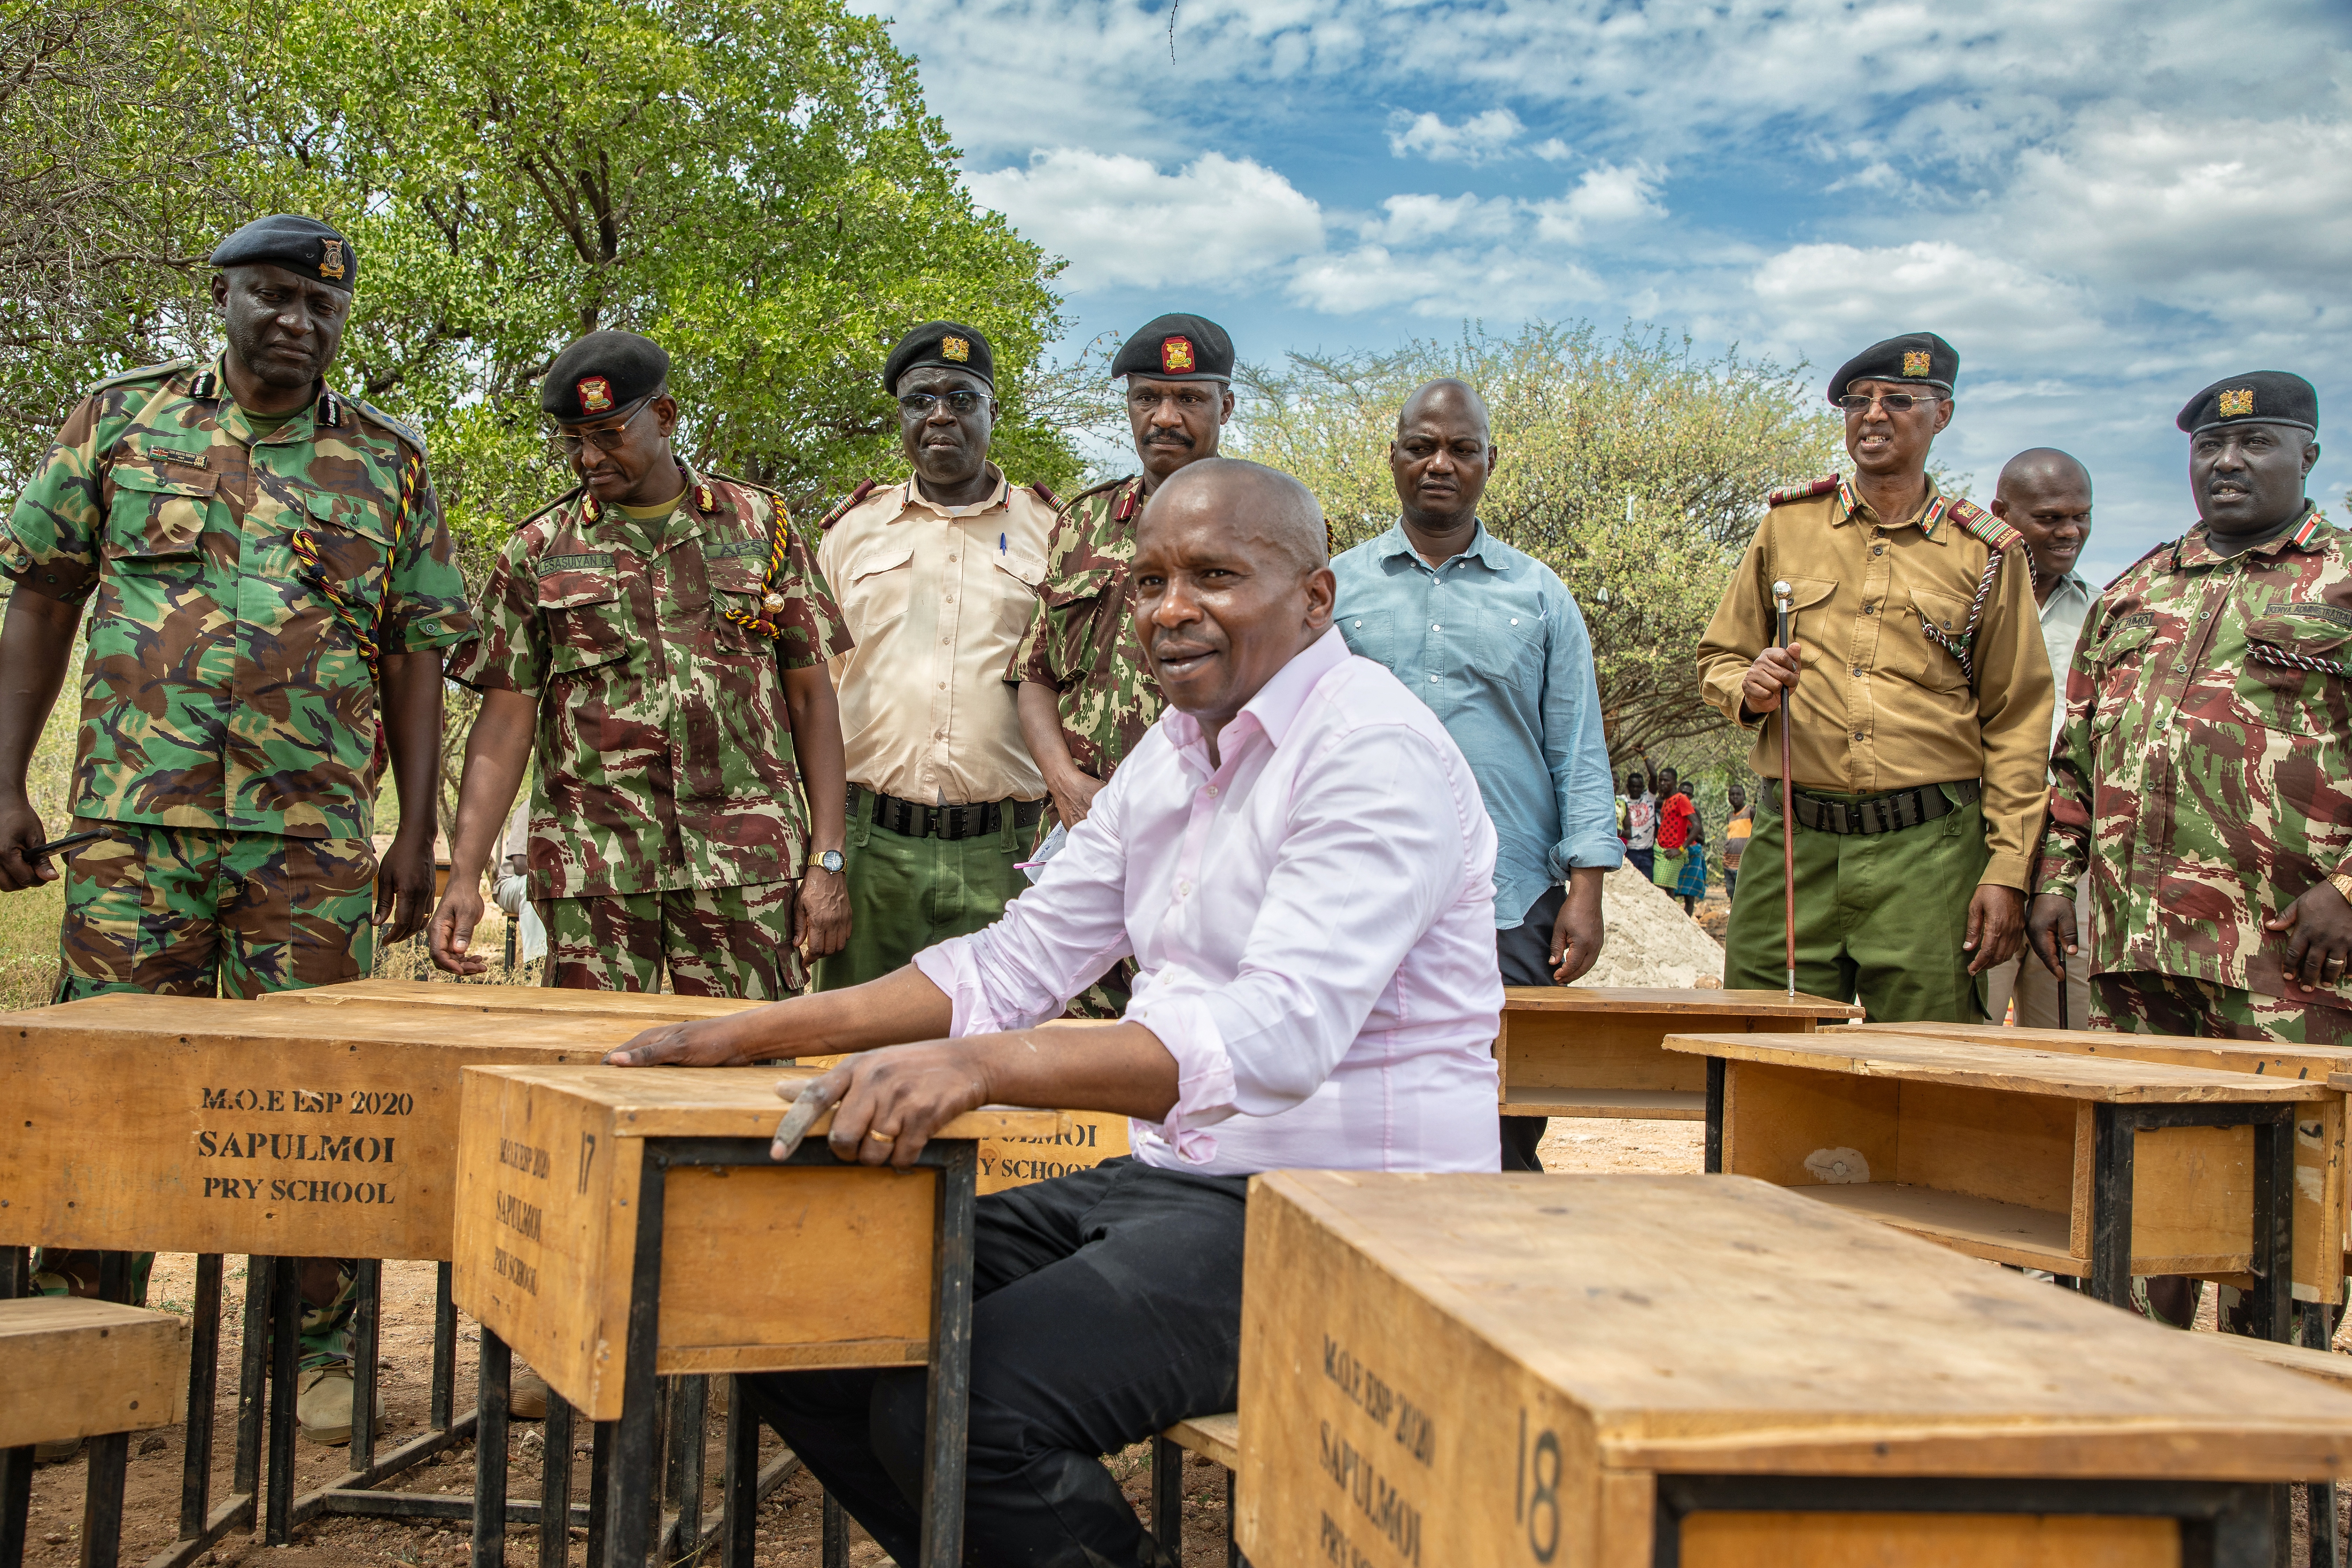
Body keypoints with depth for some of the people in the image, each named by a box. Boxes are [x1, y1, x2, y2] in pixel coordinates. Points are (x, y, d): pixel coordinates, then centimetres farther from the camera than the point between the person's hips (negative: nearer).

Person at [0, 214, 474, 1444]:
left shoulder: (387, 462, 10)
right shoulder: (121, 420, 9)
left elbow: (414, 655, 10)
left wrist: (418, 832, 3)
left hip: (318, 838, 0)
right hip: (133, 822, 0)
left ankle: (323, 1350, 13)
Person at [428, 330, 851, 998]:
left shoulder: (759, 524, 8)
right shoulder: (537, 553, 9)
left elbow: (811, 698, 7)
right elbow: (505, 724, 5)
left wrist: (827, 862, -1)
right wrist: (464, 876, -7)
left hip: (747, 866, 0)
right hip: (592, 868, 1)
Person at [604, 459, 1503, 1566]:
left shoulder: (1377, 751, -15)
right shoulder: (1172, 753, 14)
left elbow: (1284, 1030, -29)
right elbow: (1014, 966, 15)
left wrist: (983, 1067, -40)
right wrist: (745, 1038, 6)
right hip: (1174, 1183, 9)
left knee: (964, 1410, -26)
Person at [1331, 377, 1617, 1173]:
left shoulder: (1540, 596, 12)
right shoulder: (1336, 590, 11)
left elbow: (1579, 751, 8)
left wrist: (1586, 891, -2)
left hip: (1513, 908, 0)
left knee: (1507, 1136, -1)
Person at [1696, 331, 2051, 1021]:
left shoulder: (1986, 552, 7)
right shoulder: (1788, 524, 12)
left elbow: (2017, 724, 5)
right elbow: (1717, 656, 19)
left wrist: (2007, 872, -3)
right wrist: (1747, 690, -5)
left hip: (1929, 847, -1)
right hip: (1794, 842, 1)